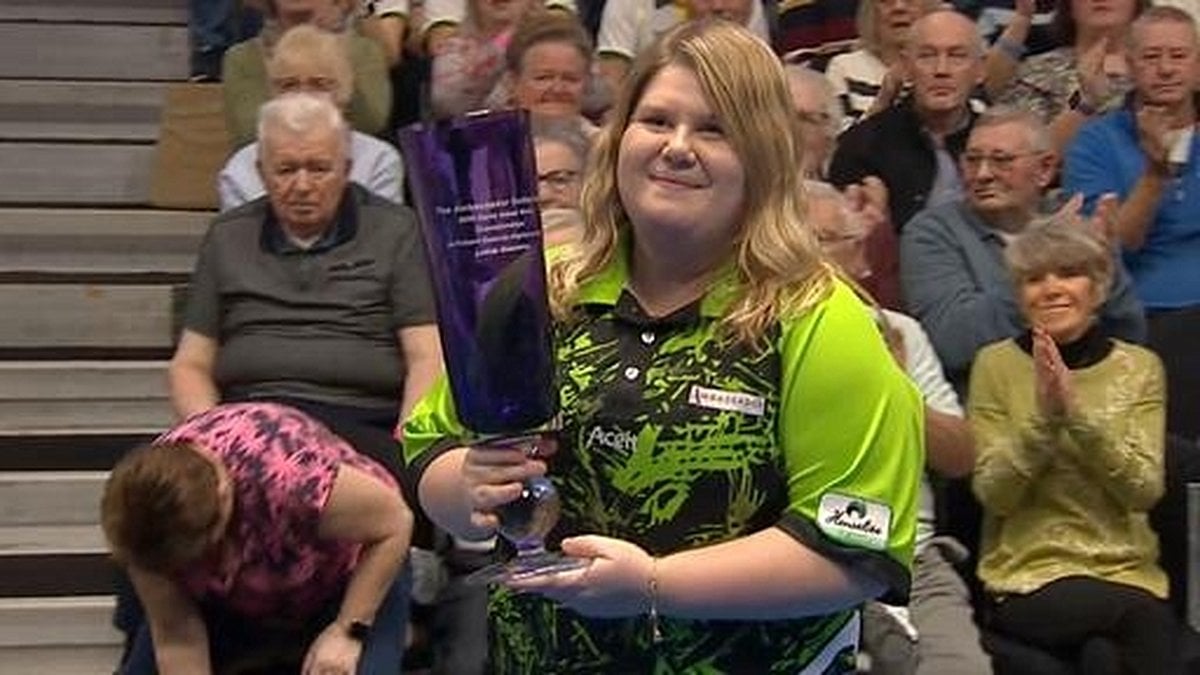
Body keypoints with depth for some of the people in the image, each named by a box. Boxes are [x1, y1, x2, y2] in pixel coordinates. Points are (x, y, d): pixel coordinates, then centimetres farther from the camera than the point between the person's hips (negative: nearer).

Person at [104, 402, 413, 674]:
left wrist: (348, 629, -26)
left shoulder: (292, 476, -43)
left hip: (348, 582, -4)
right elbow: (175, 635, -19)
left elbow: (395, 523, -27)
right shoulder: (150, 516, -28)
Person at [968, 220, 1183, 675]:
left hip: (1127, 575, 1)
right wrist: (1043, 416, -17)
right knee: (1146, 617, -31)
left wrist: (1077, 413, -16)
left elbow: (1144, 490, -5)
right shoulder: (997, 364, 4)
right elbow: (993, 493, -3)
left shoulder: (1139, 367, 8)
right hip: (1027, 579, -1)